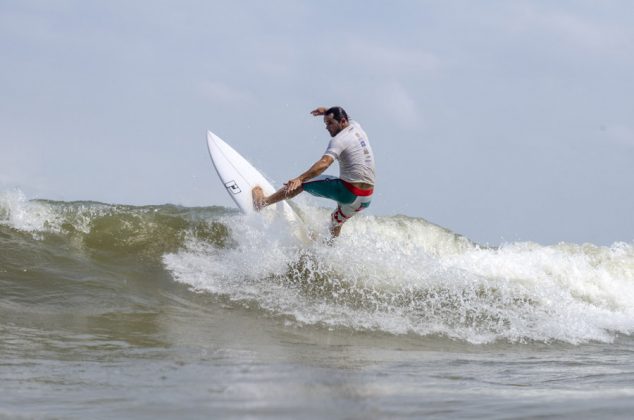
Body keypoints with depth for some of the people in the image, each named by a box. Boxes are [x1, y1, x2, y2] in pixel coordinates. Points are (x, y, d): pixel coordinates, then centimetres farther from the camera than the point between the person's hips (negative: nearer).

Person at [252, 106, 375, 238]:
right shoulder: (356, 127, 12)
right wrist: (326, 111, 41)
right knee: (335, 223, 33)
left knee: (302, 182, 4)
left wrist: (300, 179, -35)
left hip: (348, 191, -8)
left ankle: (263, 202, 8)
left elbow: (323, 164, -29)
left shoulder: (339, 140, -11)